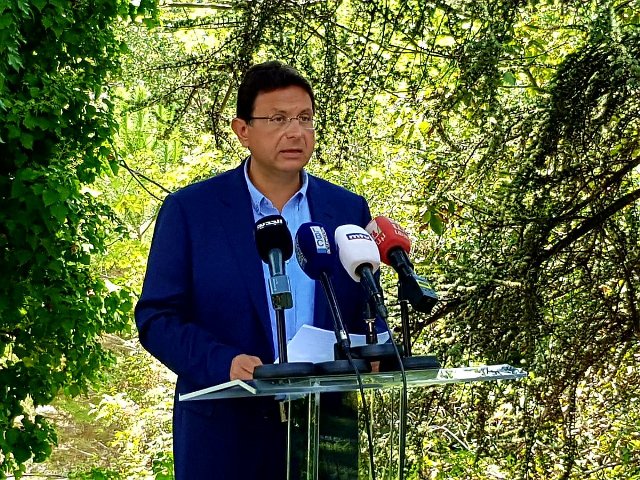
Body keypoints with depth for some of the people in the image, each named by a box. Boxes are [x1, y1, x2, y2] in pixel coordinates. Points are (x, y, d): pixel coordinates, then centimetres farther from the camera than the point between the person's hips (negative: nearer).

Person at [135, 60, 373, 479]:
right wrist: (225, 363, -20)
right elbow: (157, 318, -4)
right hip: (225, 434, -2)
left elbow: (366, 314, 10)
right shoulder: (190, 209, -2)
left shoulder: (349, 210, 6)